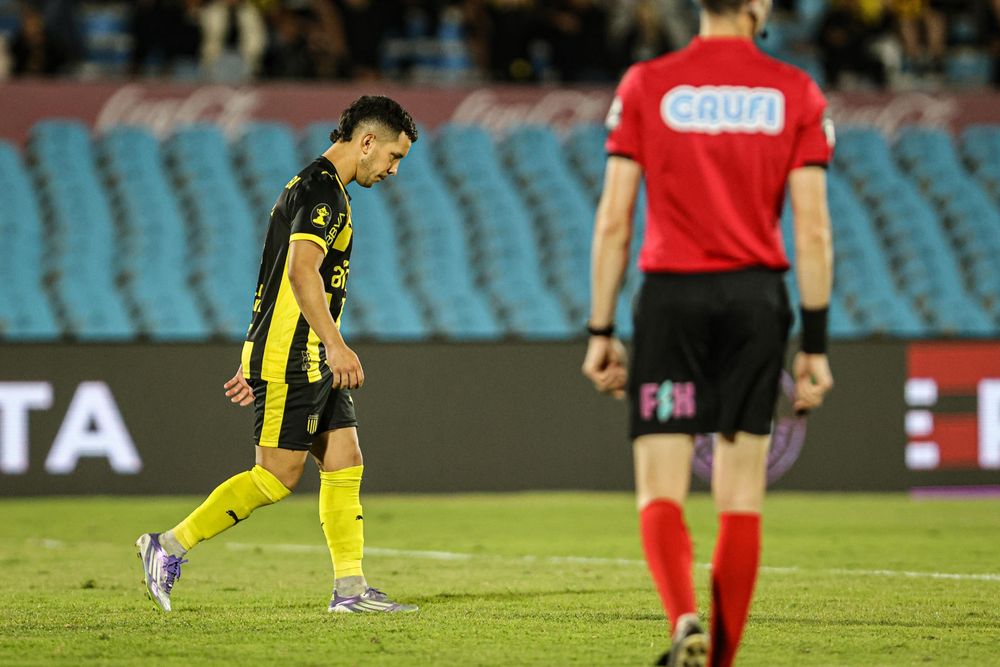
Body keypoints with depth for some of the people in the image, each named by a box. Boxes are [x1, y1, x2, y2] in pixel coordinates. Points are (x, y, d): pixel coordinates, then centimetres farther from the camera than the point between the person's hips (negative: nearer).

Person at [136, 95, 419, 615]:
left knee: (345, 466, 6)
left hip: (311, 360, 10)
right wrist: (335, 344, -33)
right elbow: (301, 270, -27)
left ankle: (350, 588, 6)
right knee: (278, 476, -8)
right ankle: (169, 547, -2)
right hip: (292, 357, -10)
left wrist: (256, 364, 24)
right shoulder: (323, 191, -13)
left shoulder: (318, 187, 20)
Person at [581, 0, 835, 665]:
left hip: (671, 295, -1)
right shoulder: (796, 93, 2)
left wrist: (601, 332, 3)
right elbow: (813, 230, -2)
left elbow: (613, 221, -2)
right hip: (757, 298, 1)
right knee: (742, 498, 7)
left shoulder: (646, 85, 0)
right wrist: (814, 343, 3)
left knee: (661, 494, 0)